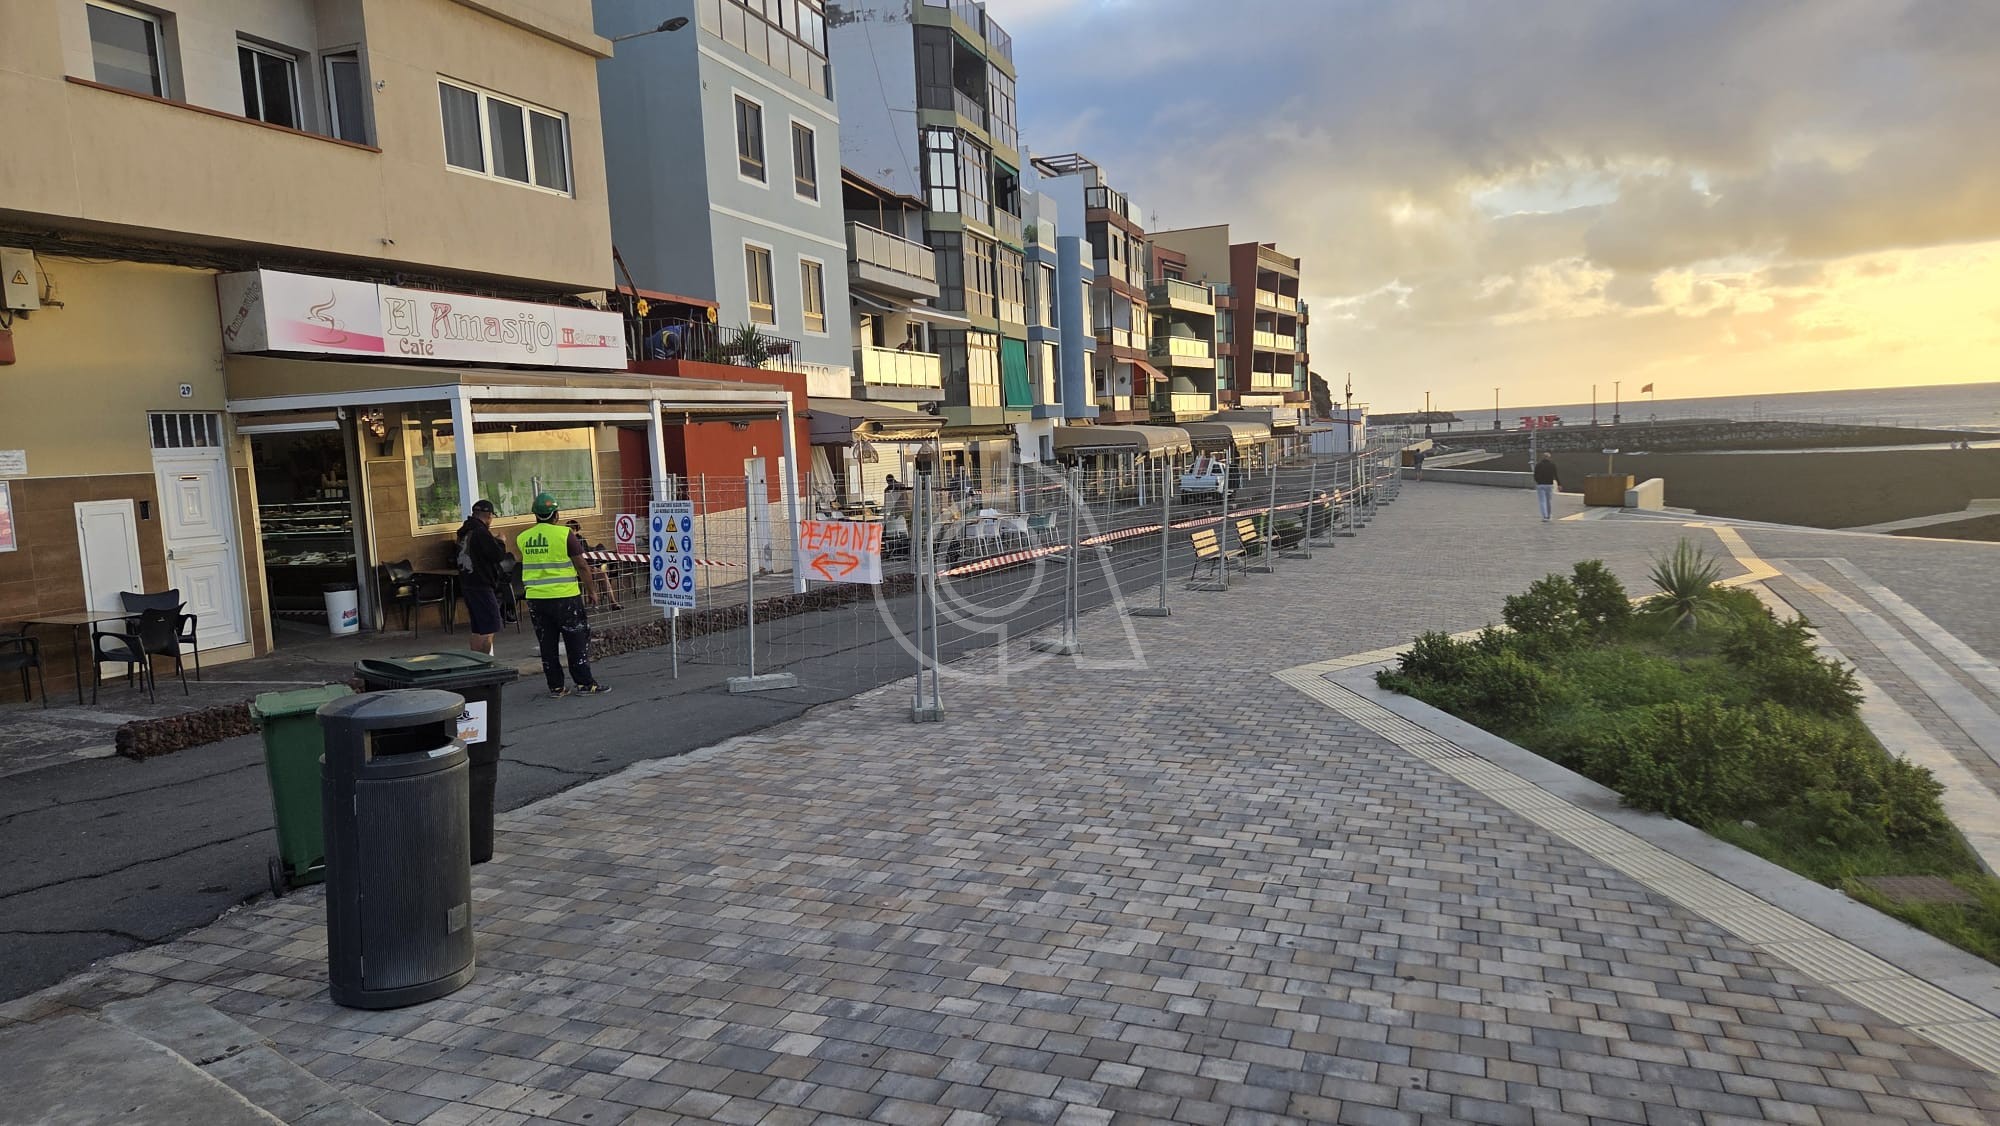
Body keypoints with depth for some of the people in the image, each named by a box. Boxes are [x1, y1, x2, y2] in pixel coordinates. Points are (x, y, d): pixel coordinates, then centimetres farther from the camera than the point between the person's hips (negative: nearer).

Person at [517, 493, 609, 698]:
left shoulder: (522, 538, 5)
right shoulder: (564, 534, -9)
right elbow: (582, 565, -9)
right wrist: (591, 591, 2)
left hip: (535, 598, 5)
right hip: (564, 597, -5)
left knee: (547, 644, 11)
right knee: (577, 642, 5)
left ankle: (555, 686, 14)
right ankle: (584, 683, 7)